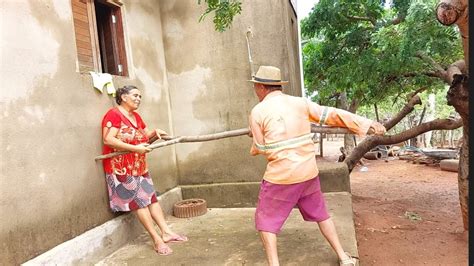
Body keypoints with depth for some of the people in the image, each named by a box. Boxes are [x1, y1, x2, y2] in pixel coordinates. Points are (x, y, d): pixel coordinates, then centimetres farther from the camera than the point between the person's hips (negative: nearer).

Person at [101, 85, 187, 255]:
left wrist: (155, 132, -2)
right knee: (139, 201, -5)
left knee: (151, 197, 6)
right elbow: (108, 140, -23)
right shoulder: (114, 114, -14)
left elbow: (145, 136, 21)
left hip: (139, 167, 8)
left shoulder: (136, 116, 12)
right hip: (121, 168, -8)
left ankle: (166, 232, 10)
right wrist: (135, 148, -26)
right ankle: (157, 240, 1)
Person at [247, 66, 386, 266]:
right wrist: (368, 124, 9)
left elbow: (260, 149, -4)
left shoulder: (257, 112, -10)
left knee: (266, 220, 13)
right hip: (308, 172, 5)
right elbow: (333, 115, 2)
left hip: (280, 175, -5)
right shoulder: (299, 103, 1)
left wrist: (256, 137, 19)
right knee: (319, 213, 23)